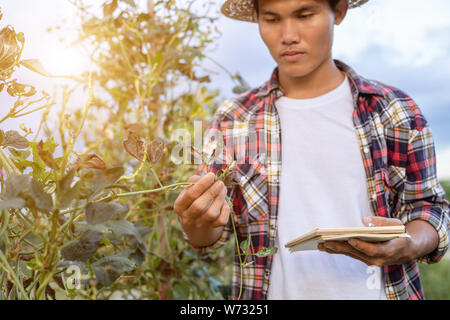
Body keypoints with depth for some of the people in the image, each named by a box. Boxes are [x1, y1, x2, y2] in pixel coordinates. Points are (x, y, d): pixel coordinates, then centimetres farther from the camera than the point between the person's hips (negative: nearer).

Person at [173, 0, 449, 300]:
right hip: (278, 290, 1)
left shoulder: (394, 110, -4)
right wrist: (197, 224, -26)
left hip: (374, 290, 0)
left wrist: (408, 246, -21)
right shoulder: (232, 120, -4)